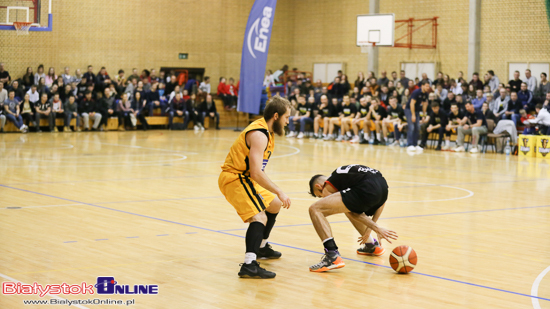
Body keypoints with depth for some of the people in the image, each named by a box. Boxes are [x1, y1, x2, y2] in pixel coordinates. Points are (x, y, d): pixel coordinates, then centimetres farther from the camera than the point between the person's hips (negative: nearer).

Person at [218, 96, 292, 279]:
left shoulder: (266, 132, 10)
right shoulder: (259, 135, -22)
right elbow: (256, 172, -30)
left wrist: (276, 195, 14)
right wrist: (279, 192, -26)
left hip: (243, 177, 11)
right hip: (234, 179, -11)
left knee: (274, 205, 26)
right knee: (259, 217, -26)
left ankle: (261, 247, 43)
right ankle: (249, 265, -39)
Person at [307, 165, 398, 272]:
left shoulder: (327, 187, 14)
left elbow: (352, 213, 5)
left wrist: (377, 228, 4)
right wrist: (369, 228, 32)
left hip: (367, 190, -8)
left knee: (315, 210, -3)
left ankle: (333, 256, -17)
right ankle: (372, 246, 46)